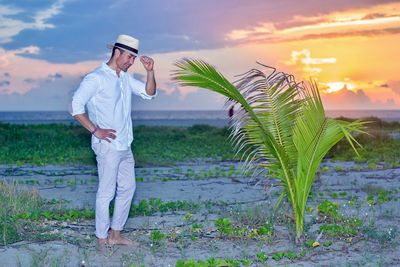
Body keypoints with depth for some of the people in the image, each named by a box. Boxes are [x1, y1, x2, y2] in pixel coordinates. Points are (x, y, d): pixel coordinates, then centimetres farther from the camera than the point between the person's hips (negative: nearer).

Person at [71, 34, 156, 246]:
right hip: (107, 146, -9)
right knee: (106, 192, -2)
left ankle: (115, 234, 25)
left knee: (127, 187, 14)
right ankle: (102, 239, 9)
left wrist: (150, 72, 0)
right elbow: (76, 105, -19)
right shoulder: (96, 78, -12)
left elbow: (149, 93, 16)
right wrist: (95, 130, -19)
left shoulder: (125, 77, 13)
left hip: (125, 145, 9)